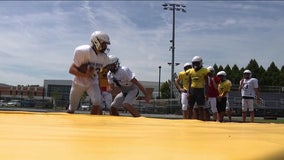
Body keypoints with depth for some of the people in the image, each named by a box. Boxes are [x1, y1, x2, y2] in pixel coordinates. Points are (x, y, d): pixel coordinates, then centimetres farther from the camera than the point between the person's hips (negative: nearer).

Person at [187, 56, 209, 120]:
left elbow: (206, 83, -2)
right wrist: (188, 92, 3)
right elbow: (189, 83, 11)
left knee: (200, 108, -2)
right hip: (192, 90, 4)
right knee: (191, 107, 6)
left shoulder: (204, 71, -3)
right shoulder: (190, 71, 7)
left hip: (200, 90, -4)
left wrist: (206, 93, -8)